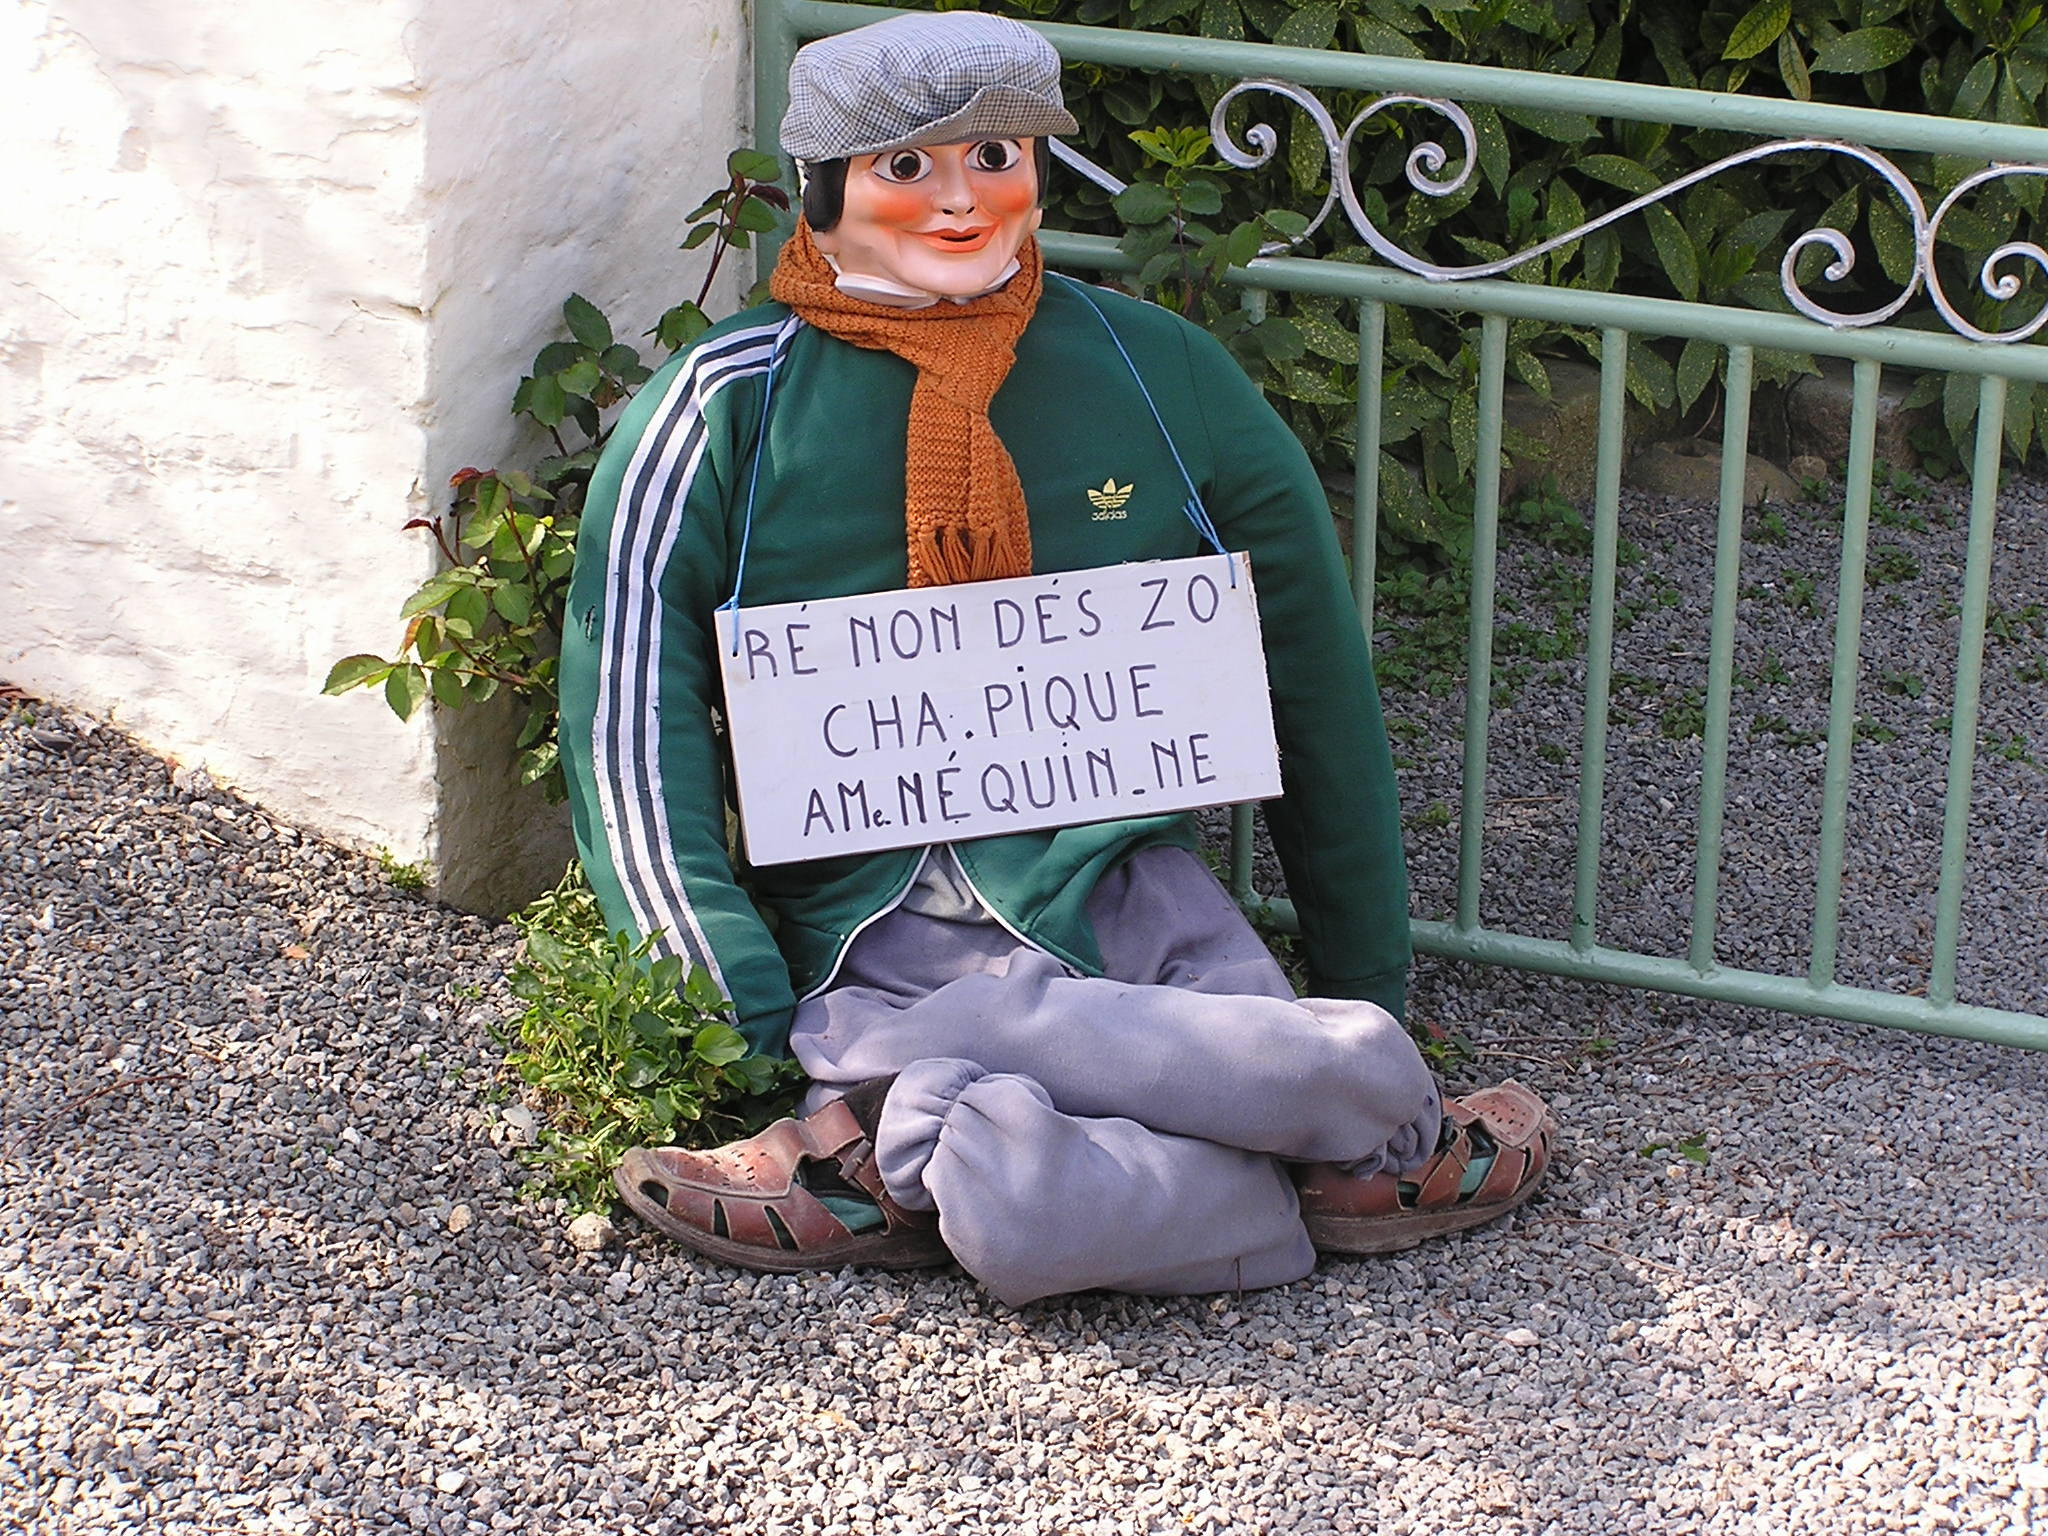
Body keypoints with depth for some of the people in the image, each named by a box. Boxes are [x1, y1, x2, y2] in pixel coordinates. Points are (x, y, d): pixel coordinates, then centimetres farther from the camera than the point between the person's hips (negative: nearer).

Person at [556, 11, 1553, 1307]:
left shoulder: (1165, 376, 12)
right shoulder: (726, 409, 7)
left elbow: (1315, 682, 19)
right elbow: (633, 729, 2)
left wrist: (1370, 986, 18)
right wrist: (742, 1024, -9)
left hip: (1126, 892, 3)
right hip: (886, 938, -3)